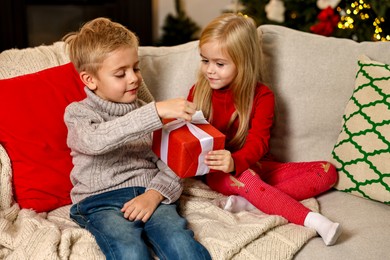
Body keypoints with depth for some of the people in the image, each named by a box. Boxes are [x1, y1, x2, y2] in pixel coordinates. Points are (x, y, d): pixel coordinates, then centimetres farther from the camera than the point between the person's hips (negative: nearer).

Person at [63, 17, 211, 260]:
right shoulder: (78, 113, 4)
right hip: (100, 199, -2)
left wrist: (154, 194, -13)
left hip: (148, 193, 3)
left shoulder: (146, 112, 16)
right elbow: (95, 141, -22)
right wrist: (156, 112, -29)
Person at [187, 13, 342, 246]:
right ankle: (311, 220, -40)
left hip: (256, 166, 2)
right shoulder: (198, 91, 1)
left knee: (327, 171, -13)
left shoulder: (262, 96, -6)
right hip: (219, 173, -2)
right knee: (244, 177, -38)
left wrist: (235, 161, -39)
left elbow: (258, 142, -17)